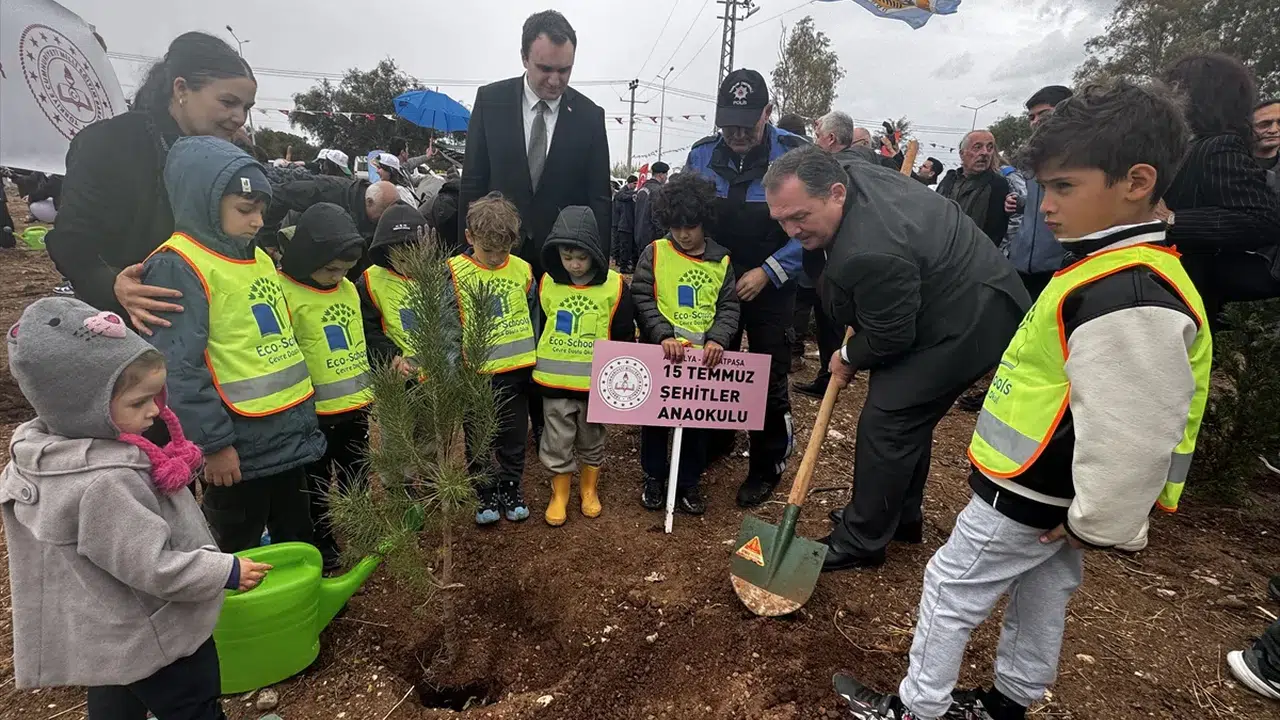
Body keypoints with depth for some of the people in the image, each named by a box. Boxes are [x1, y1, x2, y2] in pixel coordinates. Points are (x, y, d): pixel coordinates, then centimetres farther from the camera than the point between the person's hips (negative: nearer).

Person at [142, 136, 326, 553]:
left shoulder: (259, 258, 11)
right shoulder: (177, 267, -15)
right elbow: (178, 369, -20)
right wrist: (213, 442, -18)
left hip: (291, 431, 8)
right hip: (241, 444, -8)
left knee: (298, 538, 22)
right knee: (237, 551, 13)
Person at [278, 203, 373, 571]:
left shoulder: (349, 289, 5)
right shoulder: (283, 292, -16)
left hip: (355, 407, 6)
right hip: (313, 414, -6)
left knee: (356, 483, 20)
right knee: (316, 490, 13)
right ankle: (324, 551, 29)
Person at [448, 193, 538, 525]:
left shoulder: (522, 269, 0)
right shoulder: (454, 273, -9)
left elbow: (534, 315, 10)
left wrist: (533, 355, 6)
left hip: (516, 371, 3)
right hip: (477, 375, -2)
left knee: (513, 437, 16)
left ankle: (510, 487, 35)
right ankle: (486, 493, 31)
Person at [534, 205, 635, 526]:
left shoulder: (614, 286, -10)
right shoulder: (547, 283, -2)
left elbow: (624, 337, -4)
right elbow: (538, 328, 10)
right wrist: (536, 368, 13)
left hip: (596, 381, -1)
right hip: (555, 381, 2)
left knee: (592, 440, 17)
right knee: (557, 443, 11)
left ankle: (589, 488, 38)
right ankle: (559, 493, 30)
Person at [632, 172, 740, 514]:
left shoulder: (721, 261, 5)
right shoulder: (654, 253, -2)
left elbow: (730, 306, 2)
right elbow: (641, 299, -8)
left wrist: (717, 339, -16)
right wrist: (664, 335, -22)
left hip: (703, 355, 2)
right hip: (659, 352, -1)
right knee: (654, 418, 10)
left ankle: (689, 483, 28)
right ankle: (654, 478, 30)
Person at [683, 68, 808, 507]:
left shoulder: (794, 154, -14)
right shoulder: (702, 154, -4)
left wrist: (768, 271, -19)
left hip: (771, 286, -3)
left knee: (769, 379, 2)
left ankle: (767, 467, 21)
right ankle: (714, 441, 38)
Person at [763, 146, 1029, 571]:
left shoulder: (870, 253, -36)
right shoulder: (853, 174, -6)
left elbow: (889, 339, -24)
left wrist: (849, 357, -3)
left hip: (968, 323, -11)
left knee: (887, 422, -10)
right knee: (906, 416, 17)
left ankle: (860, 541, 4)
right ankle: (901, 517, 33)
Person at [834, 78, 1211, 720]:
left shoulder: (1127, 298, -29)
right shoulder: (1114, 269, 5)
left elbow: (1130, 432, -30)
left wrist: (1099, 522, -17)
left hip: (1028, 498, -10)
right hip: (1048, 493, 10)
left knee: (951, 590, 6)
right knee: (1040, 595, 24)